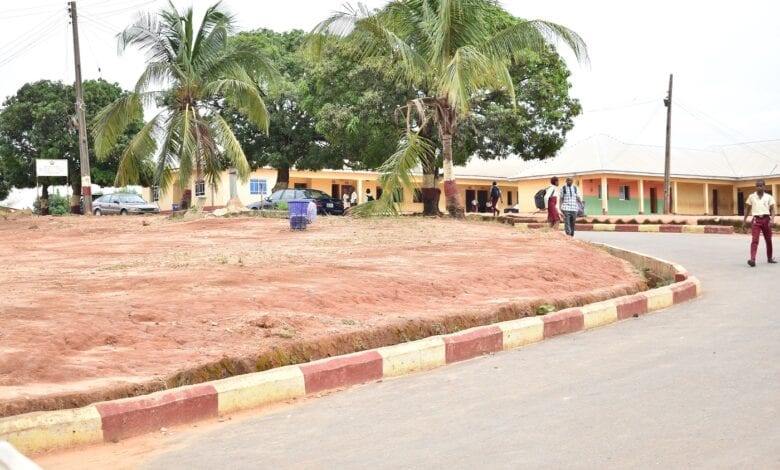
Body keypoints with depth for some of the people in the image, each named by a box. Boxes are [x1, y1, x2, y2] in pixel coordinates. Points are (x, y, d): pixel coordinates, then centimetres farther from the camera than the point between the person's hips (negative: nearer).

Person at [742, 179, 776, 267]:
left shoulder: (769, 197, 4)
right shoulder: (751, 197, 5)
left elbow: (772, 209, 1)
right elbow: (747, 209, 11)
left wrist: (772, 219, -15)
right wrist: (744, 221, 7)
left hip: (766, 219, 2)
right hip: (756, 220, -2)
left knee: (768, 240, 11)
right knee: (755, 240, -13)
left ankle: (769, 258, 26)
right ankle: (752, 259, -23)